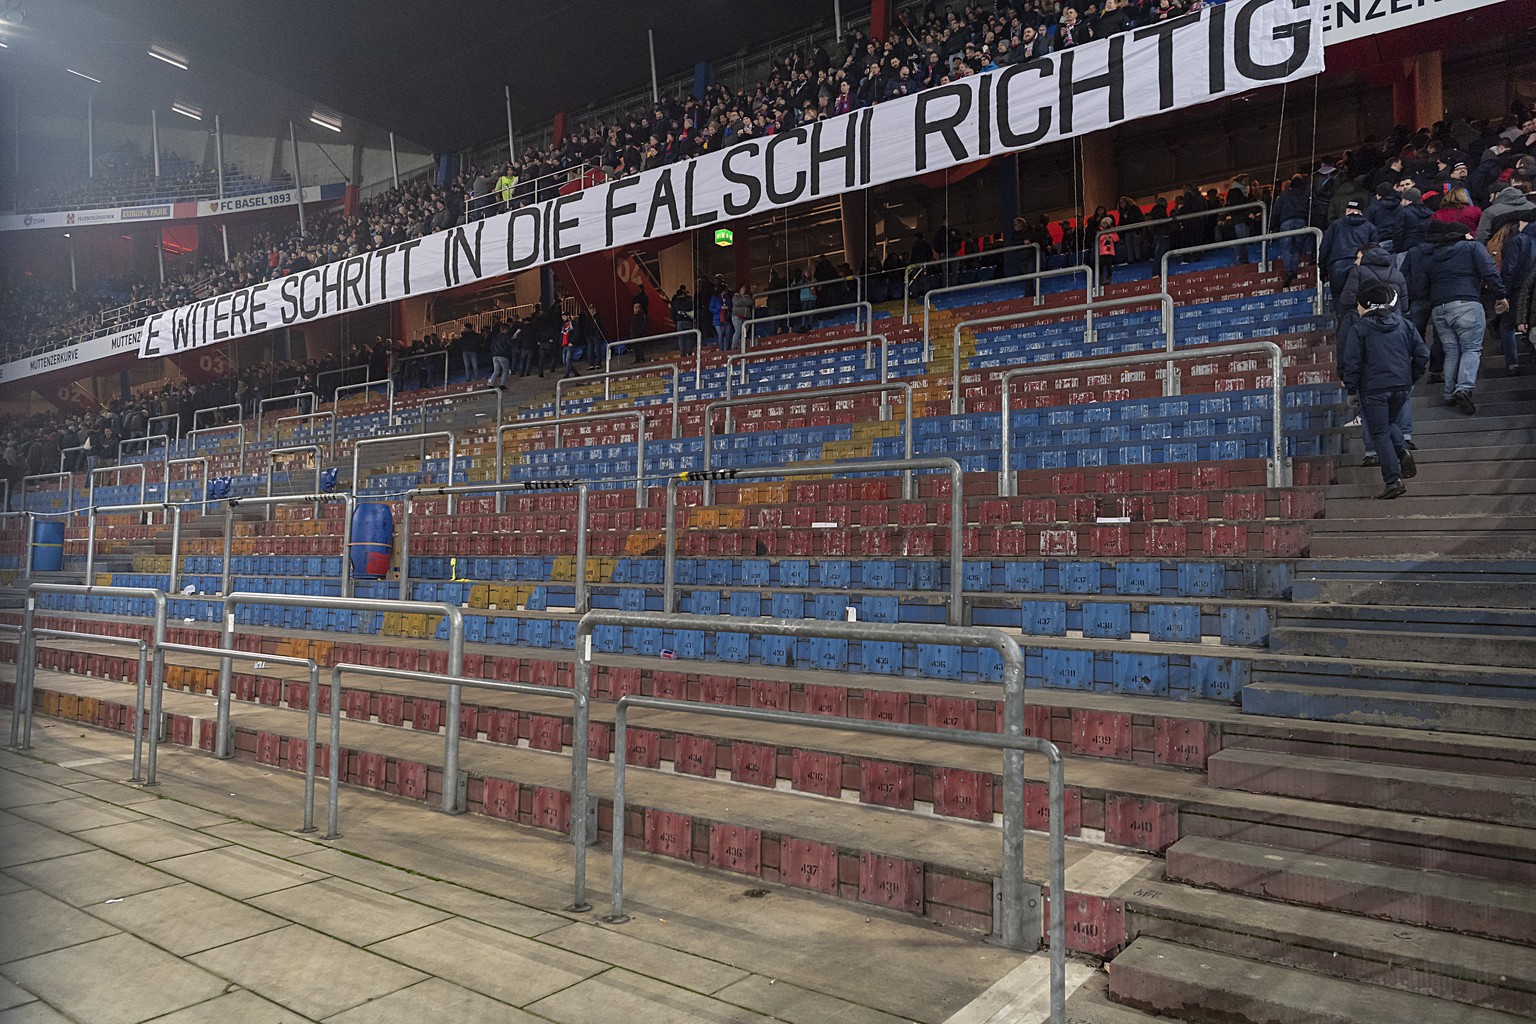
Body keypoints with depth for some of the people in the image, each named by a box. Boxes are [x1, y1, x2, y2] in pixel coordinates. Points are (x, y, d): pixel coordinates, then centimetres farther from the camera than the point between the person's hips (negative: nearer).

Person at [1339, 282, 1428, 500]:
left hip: (1373, 389, -5)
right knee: (1389, 422, 28)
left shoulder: (1359, 329, -6)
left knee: (1380, 433, 0)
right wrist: (1411, 378, 19)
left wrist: (1351, 387, 1)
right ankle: (1402, 451, 0)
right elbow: (1422, 354, 9)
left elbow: (1352, 362, -10)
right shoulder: (1404, 325, 10)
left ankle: (1393, 480, -7)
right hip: (1401, 386, 5)